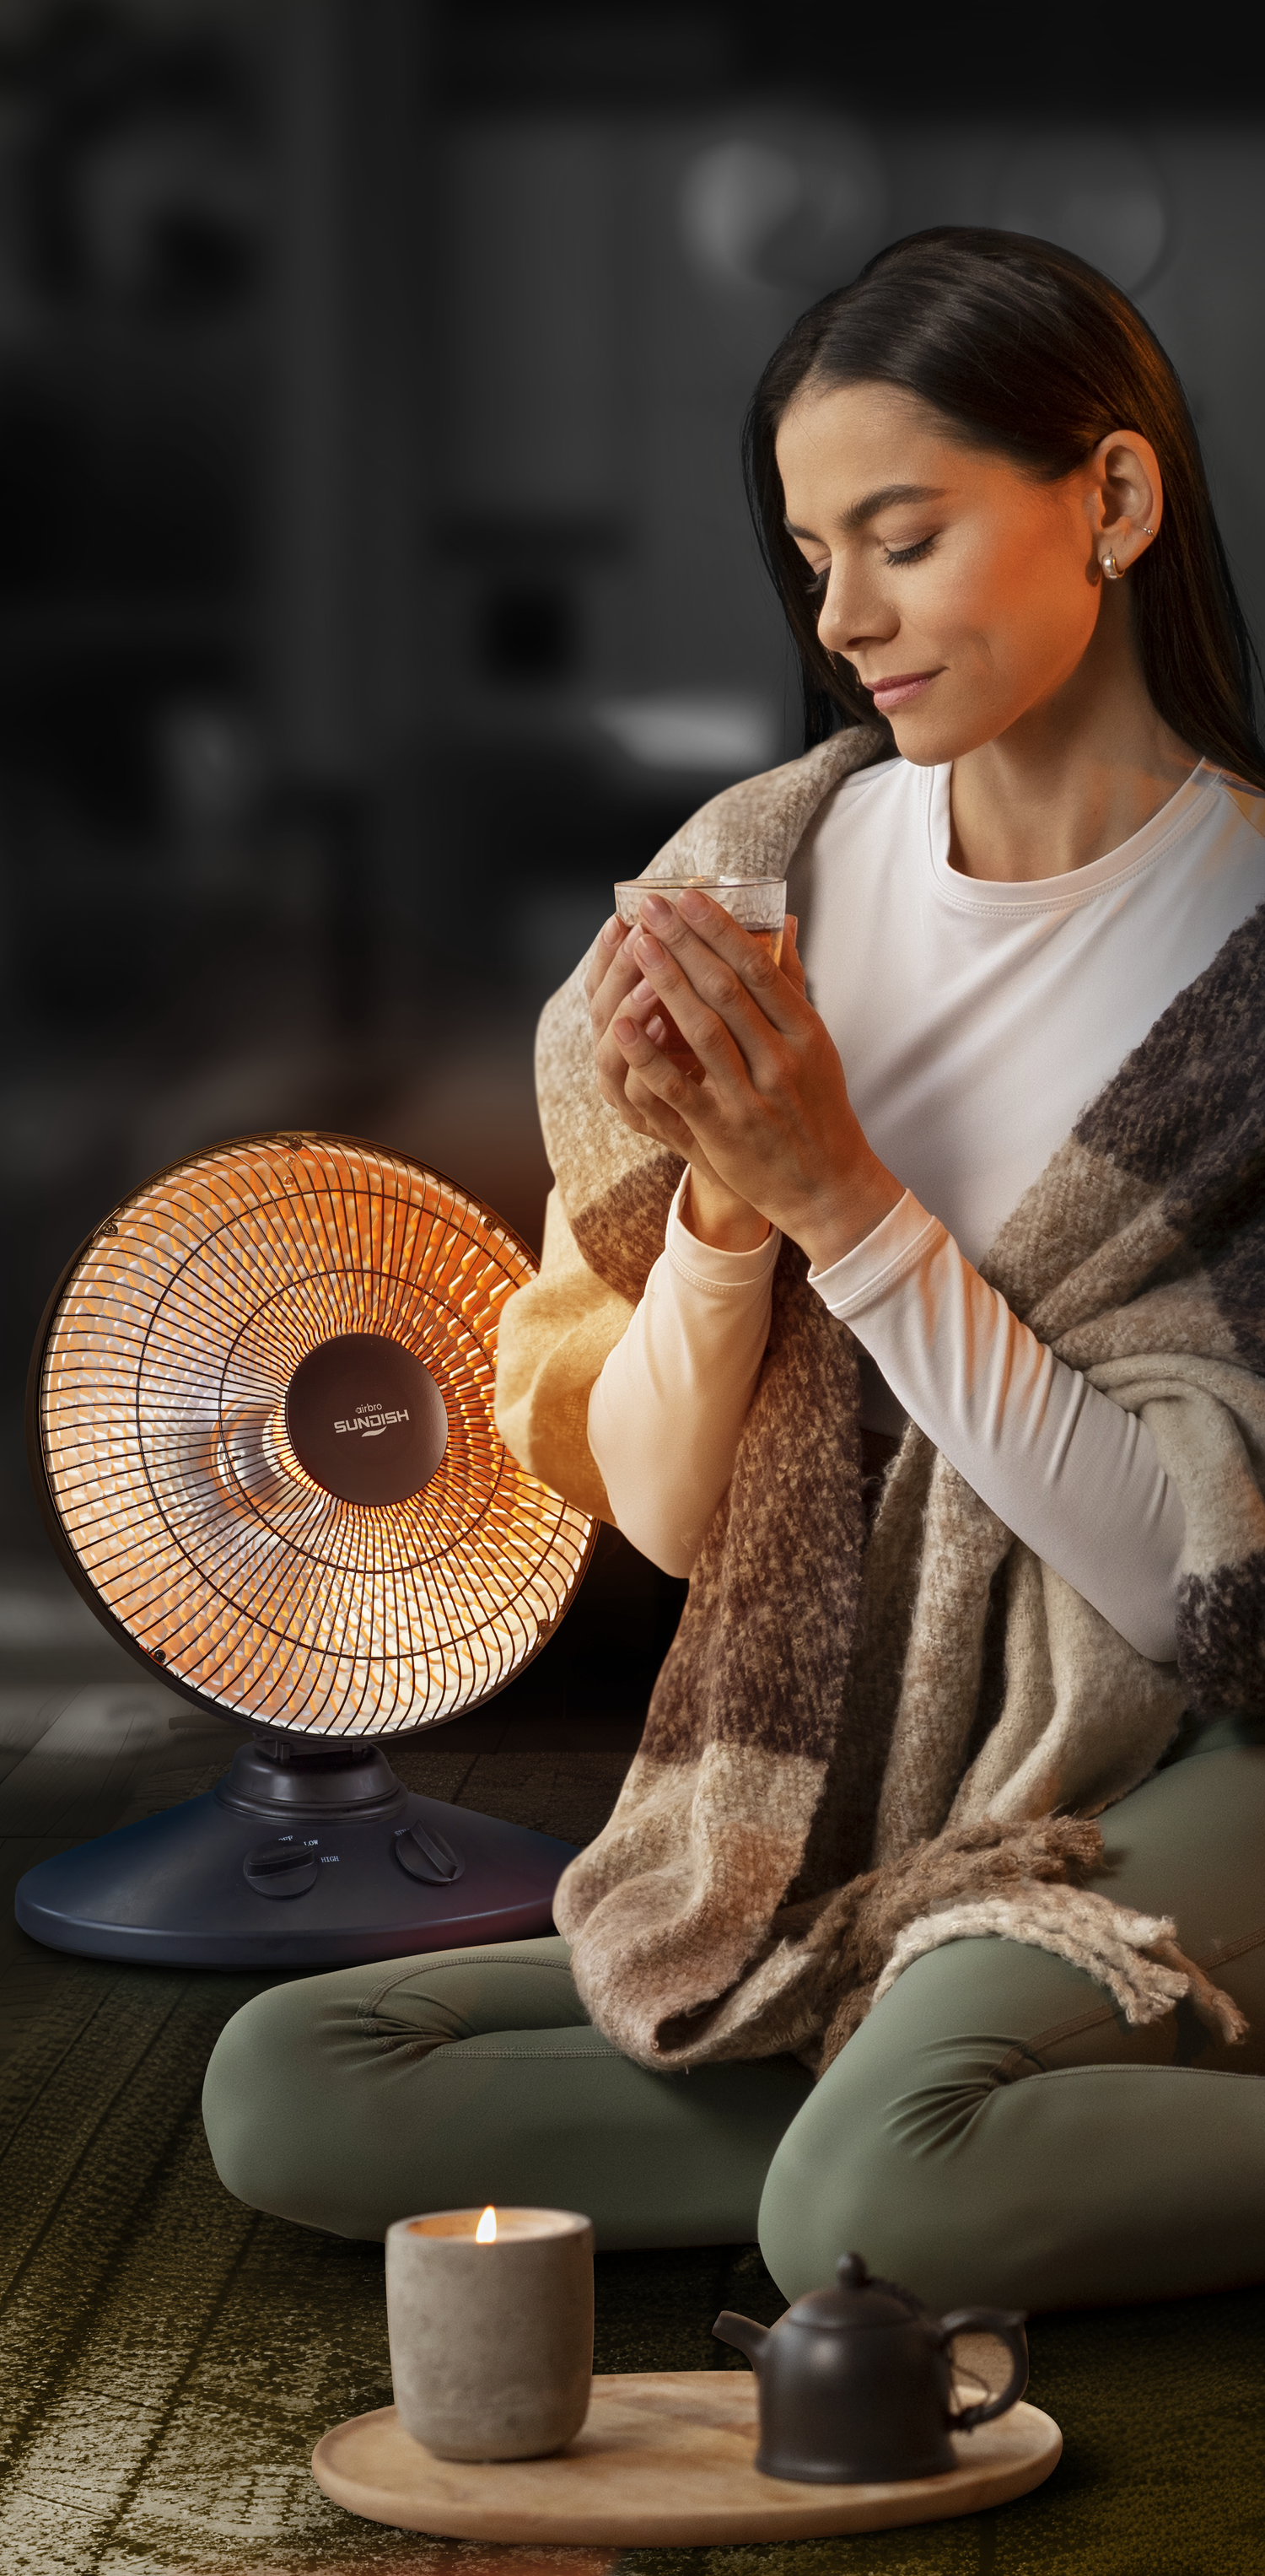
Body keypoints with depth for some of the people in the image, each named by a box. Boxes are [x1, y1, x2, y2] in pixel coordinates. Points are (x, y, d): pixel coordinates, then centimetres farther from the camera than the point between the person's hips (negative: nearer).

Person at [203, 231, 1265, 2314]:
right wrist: (724, 1194, -16)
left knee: (875, 2203, -34)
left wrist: (841, 1197, -19)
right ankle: (1051, 2146, -11)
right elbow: (666, 1510, 3)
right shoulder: (767, 879, 2)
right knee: (282, 2088, -12)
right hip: (824, 1845, 7)